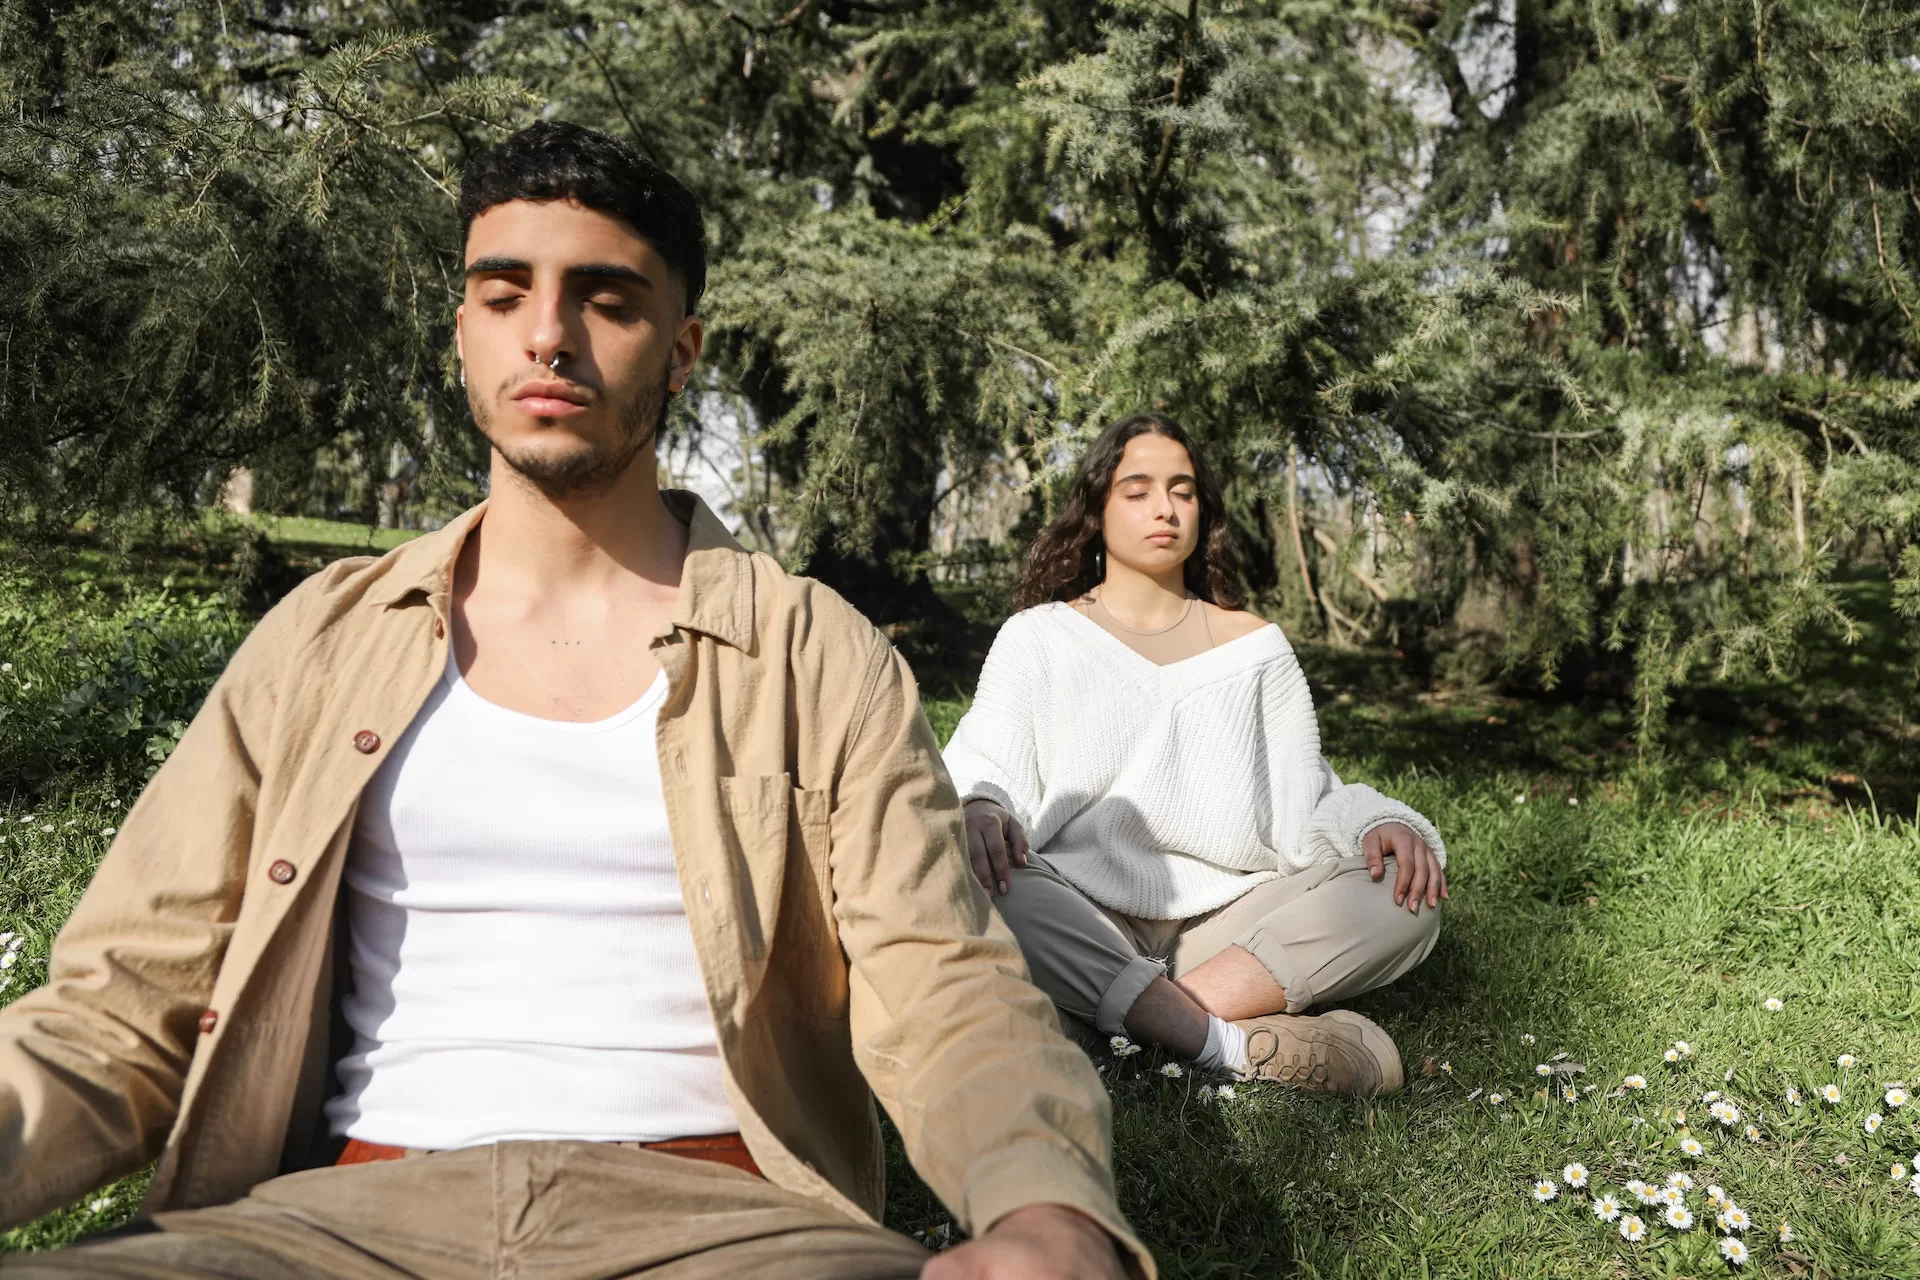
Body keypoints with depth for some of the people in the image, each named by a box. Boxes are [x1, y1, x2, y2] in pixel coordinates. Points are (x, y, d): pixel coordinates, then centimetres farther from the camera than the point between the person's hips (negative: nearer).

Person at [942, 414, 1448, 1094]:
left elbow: (1303, 799, 11)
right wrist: (980, 809, -25)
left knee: (1407, 889, -22)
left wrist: (1377, 823, -12)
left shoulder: (1253, 645, 16)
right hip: (1077, 925, -2)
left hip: (1227, 923, 3)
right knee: (971, 878, -33)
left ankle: (1094, 1024, -30)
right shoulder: (1036, 637, 10)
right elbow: (982, 766, 0)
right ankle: (1239, 1043, -34)